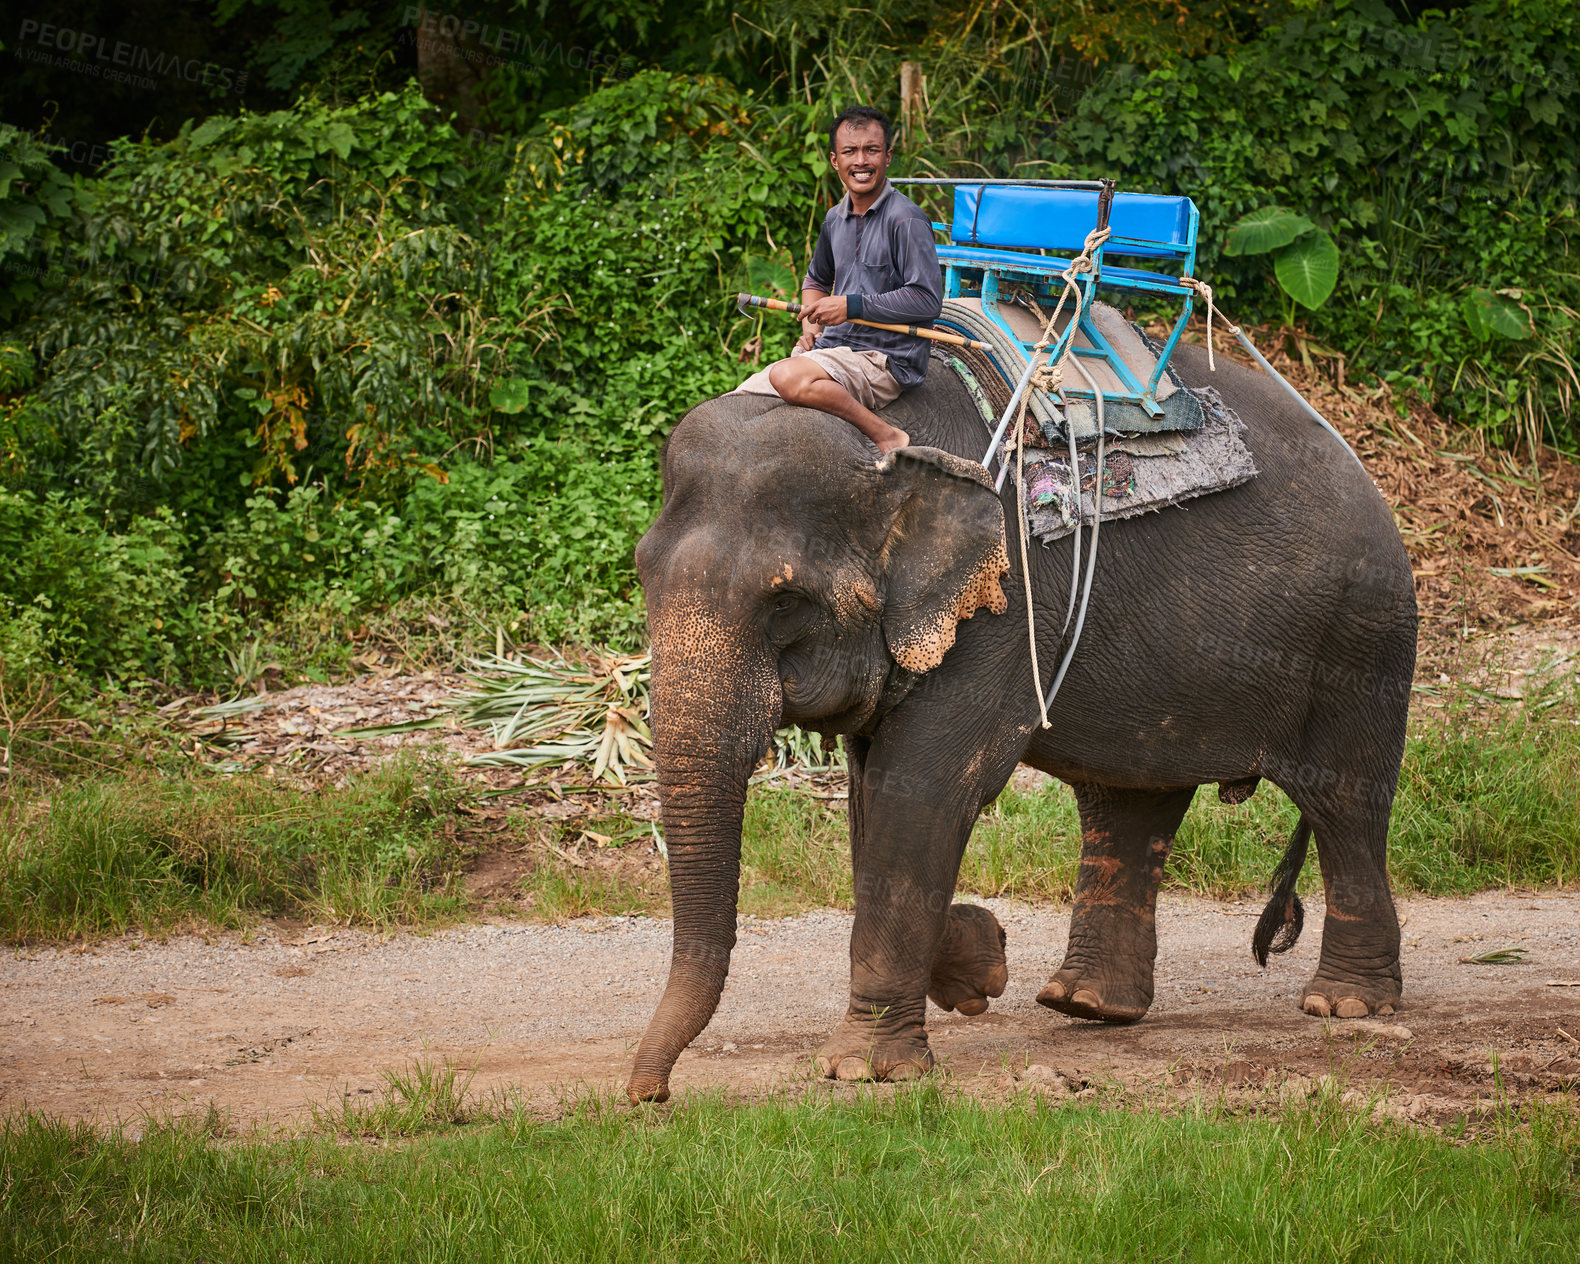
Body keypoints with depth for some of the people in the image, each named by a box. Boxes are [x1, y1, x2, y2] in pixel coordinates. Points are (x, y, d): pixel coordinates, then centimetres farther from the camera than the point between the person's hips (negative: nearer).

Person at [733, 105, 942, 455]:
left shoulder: (906, 220, -11)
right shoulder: (836, 219, 13)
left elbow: (928, 300, -18)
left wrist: (852, 306, -17)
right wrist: (810, 329, 11)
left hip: (888, 360, -8)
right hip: (834, 348, 8)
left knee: (789, 378, -35)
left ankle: (888, 438, -23)